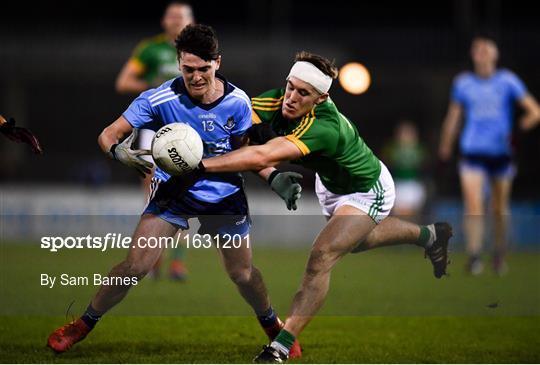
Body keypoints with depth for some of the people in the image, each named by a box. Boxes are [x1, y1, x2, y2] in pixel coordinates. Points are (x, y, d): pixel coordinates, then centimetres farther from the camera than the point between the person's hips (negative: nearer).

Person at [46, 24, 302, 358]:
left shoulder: (237, 102, -15)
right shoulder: (160, 99, -22)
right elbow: (108, 135, -20)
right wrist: (120, 151, -42)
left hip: (224, 194, 1)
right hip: (173, 192, -1)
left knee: (243, 274, 7)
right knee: (136, 264, -12)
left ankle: (273, 325, 37)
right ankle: (85, 323, 7)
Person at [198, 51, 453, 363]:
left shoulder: (324, 128, -45)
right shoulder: (279, 100, -26)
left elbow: (262, 156, -58)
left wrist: (200, 164, -64)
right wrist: (271, 175, -41)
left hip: (367, 192, -9)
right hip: (331, 183, 9)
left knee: (322, 257, -24)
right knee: (353, 241, 33)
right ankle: (429, 236, 57)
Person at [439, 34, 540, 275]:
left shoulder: (507, 81, 0)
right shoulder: (463, 83, 5)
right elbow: (453, 117, 16)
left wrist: (518, 129, -18)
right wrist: (445, 146, 17)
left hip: (501, 153, 0)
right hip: (473, 153, 0)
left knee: (500, 208, 10)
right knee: (473, 206, -16)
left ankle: (499, 255, 29)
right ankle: (474, 257, -18)